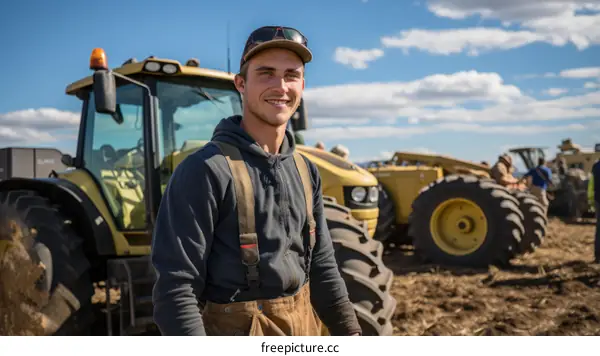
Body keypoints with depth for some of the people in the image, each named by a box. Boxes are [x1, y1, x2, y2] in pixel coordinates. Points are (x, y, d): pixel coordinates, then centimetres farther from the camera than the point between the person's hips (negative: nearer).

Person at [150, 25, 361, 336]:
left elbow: (321, 266, 10)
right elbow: (175, 287, -20)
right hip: (240, 333, -6)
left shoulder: (305, 171, 4)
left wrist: (349, 332, 8)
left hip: (303, 330, 7)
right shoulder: (204, 171, -18)